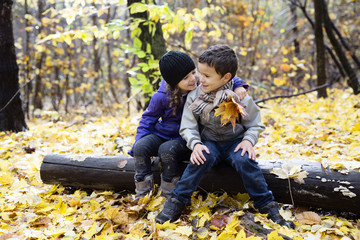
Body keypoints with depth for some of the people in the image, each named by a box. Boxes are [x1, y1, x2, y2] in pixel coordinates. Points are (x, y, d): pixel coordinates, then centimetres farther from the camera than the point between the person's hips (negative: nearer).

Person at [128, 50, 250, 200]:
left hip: (186, 139, -2)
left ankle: (170, 195, -12)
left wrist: (238, 86, -19)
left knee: (167, 149, -32)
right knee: (140, 147, -24)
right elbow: (148, 119, 2)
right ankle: (142, 193, -8)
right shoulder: (161, 97, -12)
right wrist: (139, 142, -6)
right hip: (162, 133, 2)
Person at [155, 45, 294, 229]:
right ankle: (177, 202, -20)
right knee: (201, 158, -31)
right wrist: (195, 144, -22)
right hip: (209, 143, 1)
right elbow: (188, 127, -3)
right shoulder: (194, 97, -5)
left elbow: (255, 125, 1)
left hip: (235, 142, 0)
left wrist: (248, 140, -18)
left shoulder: (240, 98, -9)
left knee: (245, 161, -30)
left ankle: (268, 206, -17)